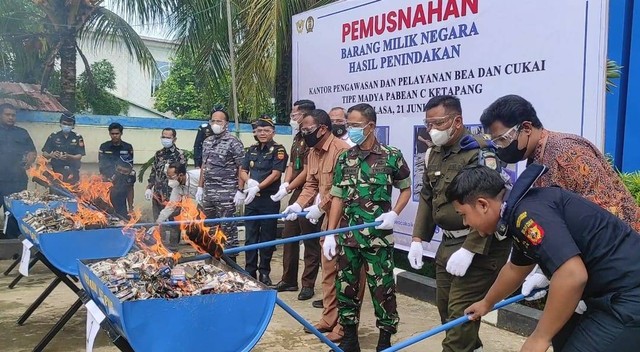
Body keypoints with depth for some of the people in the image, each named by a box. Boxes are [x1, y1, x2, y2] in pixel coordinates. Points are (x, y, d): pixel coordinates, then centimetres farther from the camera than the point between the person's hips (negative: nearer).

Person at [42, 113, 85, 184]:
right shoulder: (53, 136, 6)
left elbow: (79, 156, -3)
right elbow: (44, 153, 4)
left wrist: (68, 156, -22)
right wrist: (51, 155, -20)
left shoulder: (78, 138, 3)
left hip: (72, 172, 0)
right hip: (57, 171, 0)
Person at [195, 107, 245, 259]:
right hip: (208, 192, 7)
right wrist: (200, 187, 14)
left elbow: (241, 168, -9)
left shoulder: (234, 142, -6)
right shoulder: (207, 142, 14)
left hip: (226, 192, -7)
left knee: (228, 227, -3)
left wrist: (240, 191, -14)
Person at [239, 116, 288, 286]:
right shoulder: (252, 150, 12)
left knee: (267, 237, 4)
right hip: (251, 199, 5)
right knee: (250, 236, 9)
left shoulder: (278, 150, -4)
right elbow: (243, 171, 11)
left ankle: (264, 273, 14)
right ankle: (249, 271, 19)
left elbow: (275, 174, -14)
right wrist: (249, 181, -11)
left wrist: (258, 187, -22)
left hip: (269, 200, -5)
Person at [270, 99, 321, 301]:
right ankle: (289, 280, 27)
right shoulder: (298, 138, 14)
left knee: (310, 241, 1)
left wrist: (287, 190, -11)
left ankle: (308, 285, 10)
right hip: (296, 194, 10)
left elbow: (307, 172, -18)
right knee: (289, 236, 15)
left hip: (308, 196, -10)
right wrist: (285, 185, -1)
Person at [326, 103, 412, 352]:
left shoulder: (392, 156, -4)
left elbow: (406, 189, 7)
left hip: (378, 237, -4)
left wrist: (394, 214, -9)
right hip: (347, 236, 4)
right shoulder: (344, 159, 6)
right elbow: (338, 198, 7)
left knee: (383, 289, 3)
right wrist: (330, 234, 2)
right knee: (345, 287, 11)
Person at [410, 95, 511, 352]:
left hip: (480, 247, -8)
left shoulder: (479, 152, -17)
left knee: (460, 313, -7)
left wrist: (469, 250, -26)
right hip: (448, 243, 9)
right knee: (445, 308, 17)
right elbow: (426, 198, 15)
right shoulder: (435, 153, 8)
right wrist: (418, 239, 9)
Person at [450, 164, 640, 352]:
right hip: (620, 296, 10)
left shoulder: (528, 210, -20)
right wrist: (487, 302, 45)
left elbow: (573, 276, -30)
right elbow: (516, 269, 30)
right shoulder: (521, 209, 12)